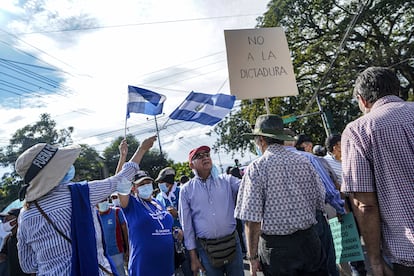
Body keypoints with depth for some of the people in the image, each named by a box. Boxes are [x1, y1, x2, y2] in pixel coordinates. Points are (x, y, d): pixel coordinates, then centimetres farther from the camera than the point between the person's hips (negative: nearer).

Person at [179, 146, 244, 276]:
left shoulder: (227, 180, 2)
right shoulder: (186, 190, 0)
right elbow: (186, 225, 2)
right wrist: (193, 257, 1)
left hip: (232, 242, 1)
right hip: (206, 248, -1)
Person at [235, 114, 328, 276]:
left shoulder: (255, 168, -12)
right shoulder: (304, 162, 0)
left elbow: (252, 219, -16)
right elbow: (320, 203, 7)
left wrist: (253, 257, -8)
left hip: (275, 246, -3)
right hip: (309, 240, 4)